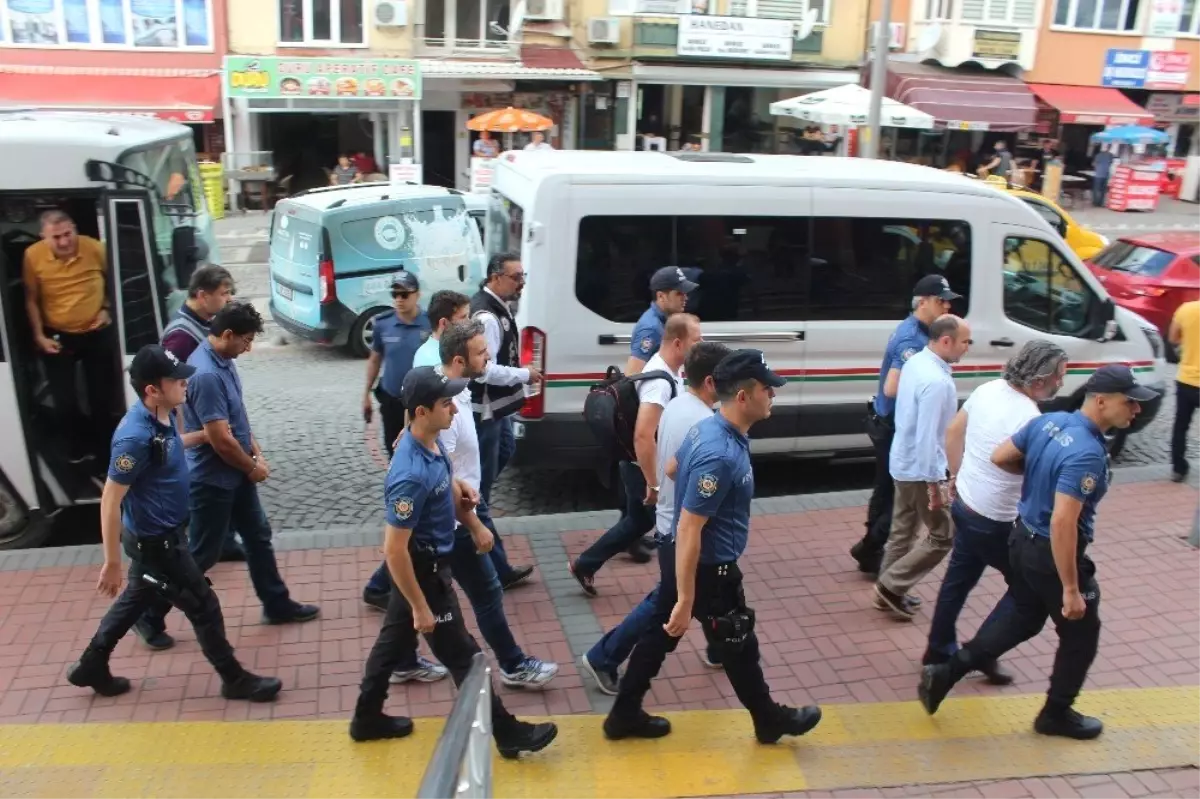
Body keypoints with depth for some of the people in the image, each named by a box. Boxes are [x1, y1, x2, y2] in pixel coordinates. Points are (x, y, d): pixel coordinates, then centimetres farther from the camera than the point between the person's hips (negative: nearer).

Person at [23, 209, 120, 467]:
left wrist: (107, 308, -4)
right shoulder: (33, 255, -15)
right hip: (57, 337, 0)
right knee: (64, 402, 2)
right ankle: (80, 446, 31)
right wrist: (39, 336, -6)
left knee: (102, 398, 11)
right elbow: (31, 300, -3)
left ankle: (104, 456, 29)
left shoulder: (95, 248, -16)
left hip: (97, 333, 0)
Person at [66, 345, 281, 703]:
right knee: (204, 607, 4)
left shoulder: (163, 415, -5)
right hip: (155, 542, -9)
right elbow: (110, 502, -26)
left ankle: (91, 666, 44)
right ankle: (235, 679, 21)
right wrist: (112, 563, -21)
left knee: (136, 599, 26)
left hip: (162, 534, 9)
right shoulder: (136, 436, -32)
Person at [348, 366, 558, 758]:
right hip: (424, 571, -9)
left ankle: (367, 718, 41)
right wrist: (421, 607, -22)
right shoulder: (411, 475, -34)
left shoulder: (431, 443, -6)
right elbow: (395, 549, -28)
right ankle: (507, 733, 20)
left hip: (428, 564, 9)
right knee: (463, 656, 5)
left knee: (395, 639, 23)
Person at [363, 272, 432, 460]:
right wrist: (367, 393, 12)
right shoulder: (383, 323, -4)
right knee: (394, 451, 16)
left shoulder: (430, 324, -13)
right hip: (391, 399, 3)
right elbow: (375, 359, 9)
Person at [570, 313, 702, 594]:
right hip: (646, 468, -9)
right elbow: (643, 436, -34)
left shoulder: (670, 370, 3)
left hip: (644, 465, 9)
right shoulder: (660, 381, -29)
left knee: (639, 521, 22)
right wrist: (654, 485, -29)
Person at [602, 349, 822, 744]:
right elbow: (689, 530, -31)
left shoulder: (708, 429, -2)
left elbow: (673, 469, 18)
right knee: (739, 648, 14)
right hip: (708, 570, -9)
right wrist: (686, 600, -27)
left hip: (679, 558, 9)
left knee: (658, 635, 19)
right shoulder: (721, 456, -32)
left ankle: (624, 715, 32)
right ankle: (770, 720, 37)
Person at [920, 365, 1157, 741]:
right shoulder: (1087, 454, -29)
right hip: (1052, 555, -8)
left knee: (1023, 619, 25)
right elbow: (1063, 523, -32)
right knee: (1080, 636, 16)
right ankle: (1056, 714, 34)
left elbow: (1000, 458, 8)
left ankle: (946, 672, 22)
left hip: (1023, 539, 8)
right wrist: (1071, 589, -26)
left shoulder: (1048, 422, -4)